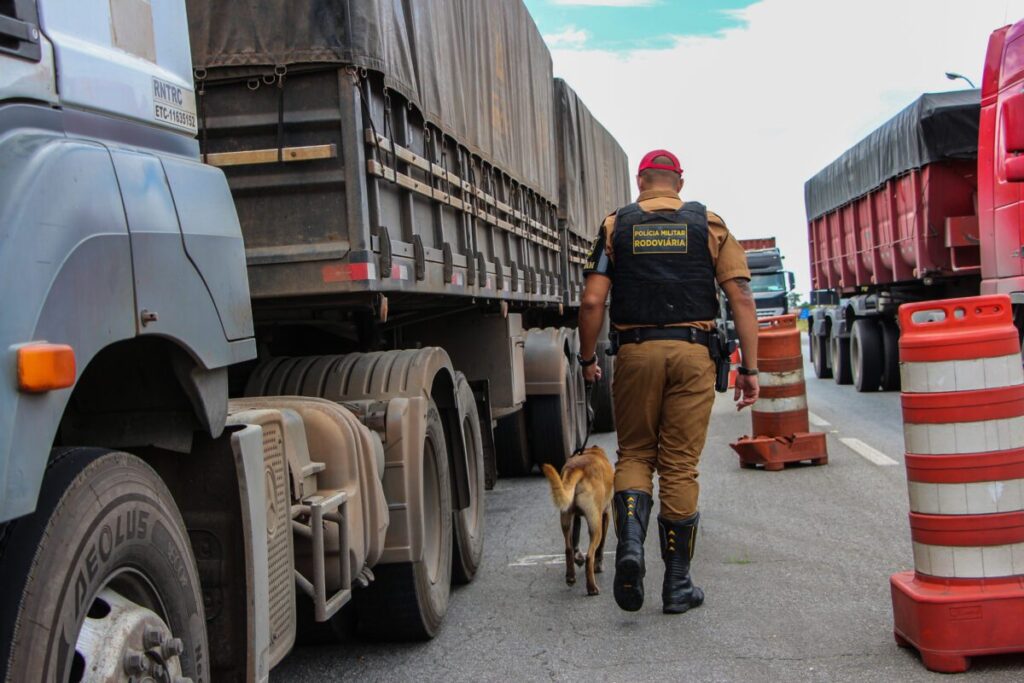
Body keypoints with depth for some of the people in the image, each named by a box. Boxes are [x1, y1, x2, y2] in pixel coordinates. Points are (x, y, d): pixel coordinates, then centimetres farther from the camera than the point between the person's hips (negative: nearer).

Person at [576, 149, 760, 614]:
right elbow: (742, 300, 1)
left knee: (634, 454, 15)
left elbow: (592, 301, -1)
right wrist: (749, 368, 4)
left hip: (636, 352, 0)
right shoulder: (709, 226, 9)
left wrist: (587, 359, 11)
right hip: (693, 353, 0)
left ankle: (630, 542, -11)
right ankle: (677, 584, 12)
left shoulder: (616, 226, 8)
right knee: (680, 466, 6)